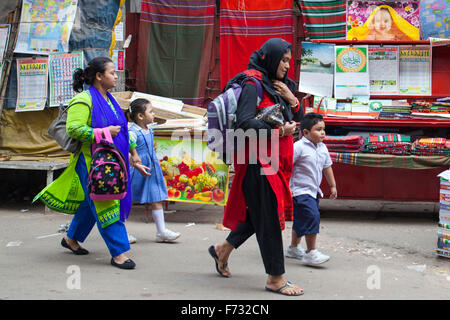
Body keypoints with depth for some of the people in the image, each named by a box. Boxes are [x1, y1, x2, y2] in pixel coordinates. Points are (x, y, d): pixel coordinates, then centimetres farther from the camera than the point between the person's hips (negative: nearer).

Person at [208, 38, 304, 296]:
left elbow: (299, 120, 16)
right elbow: (245, 121, -22)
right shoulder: (253, 85, -11)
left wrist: (292, 99, -1)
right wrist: (276, 131, -21)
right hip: (259, 160, -9)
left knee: (260, 213, 16)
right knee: (267, 216, -4)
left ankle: (223, 250, 34)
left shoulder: (280, 86, 15)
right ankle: (275, 277, 2)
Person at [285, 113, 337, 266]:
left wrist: (333, 186, 26)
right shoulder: (298, 147, -17)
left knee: (301, 220, 18)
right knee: (312, 216, -17)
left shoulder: (322, 148, 8)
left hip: (313, 191, 8)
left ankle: (293, 248, 33)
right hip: (300, 191, -8)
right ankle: (311, 252, -11)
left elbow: (327, 167, 21)